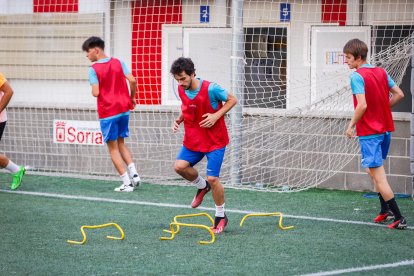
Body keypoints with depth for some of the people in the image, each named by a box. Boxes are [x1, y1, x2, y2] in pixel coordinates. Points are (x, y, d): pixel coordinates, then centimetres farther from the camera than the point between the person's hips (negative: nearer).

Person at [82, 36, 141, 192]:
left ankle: (127, 183, 1)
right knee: (121, 143, 21)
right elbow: (132, 80, -4)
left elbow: (95, 93, -18)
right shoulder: (118, 62, 4)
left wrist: (93, 92, 5)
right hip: (123, 109, 5)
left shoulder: (94, 69, -10)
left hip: (107, 113, -5)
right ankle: (134, 174, 6)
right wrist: (132, 98, 11)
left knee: (113, 148, 5)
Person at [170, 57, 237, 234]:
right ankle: (202, 186, 20)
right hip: (193, 140, 6)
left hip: (215, 141, -6)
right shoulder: (181, 90, -4)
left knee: (212, 178, -10)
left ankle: (221, 216, 10)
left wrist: (216, 116, -22)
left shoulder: (210, 89, -22)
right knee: (180, 166, -12)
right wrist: (179, 119, -4)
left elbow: (232, 100, -10)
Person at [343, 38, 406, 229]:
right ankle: (386, 210, 26)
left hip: (369, 133, -8)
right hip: (385, 128, 8)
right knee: (374, 171, 24)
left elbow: (362, 105, -23)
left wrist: (351, 125, -11)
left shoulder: (357, 76, -15)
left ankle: (399, 218, -6)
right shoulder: (381, 72, 8)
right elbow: (399, 94, 8)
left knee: (378, 176, -4)